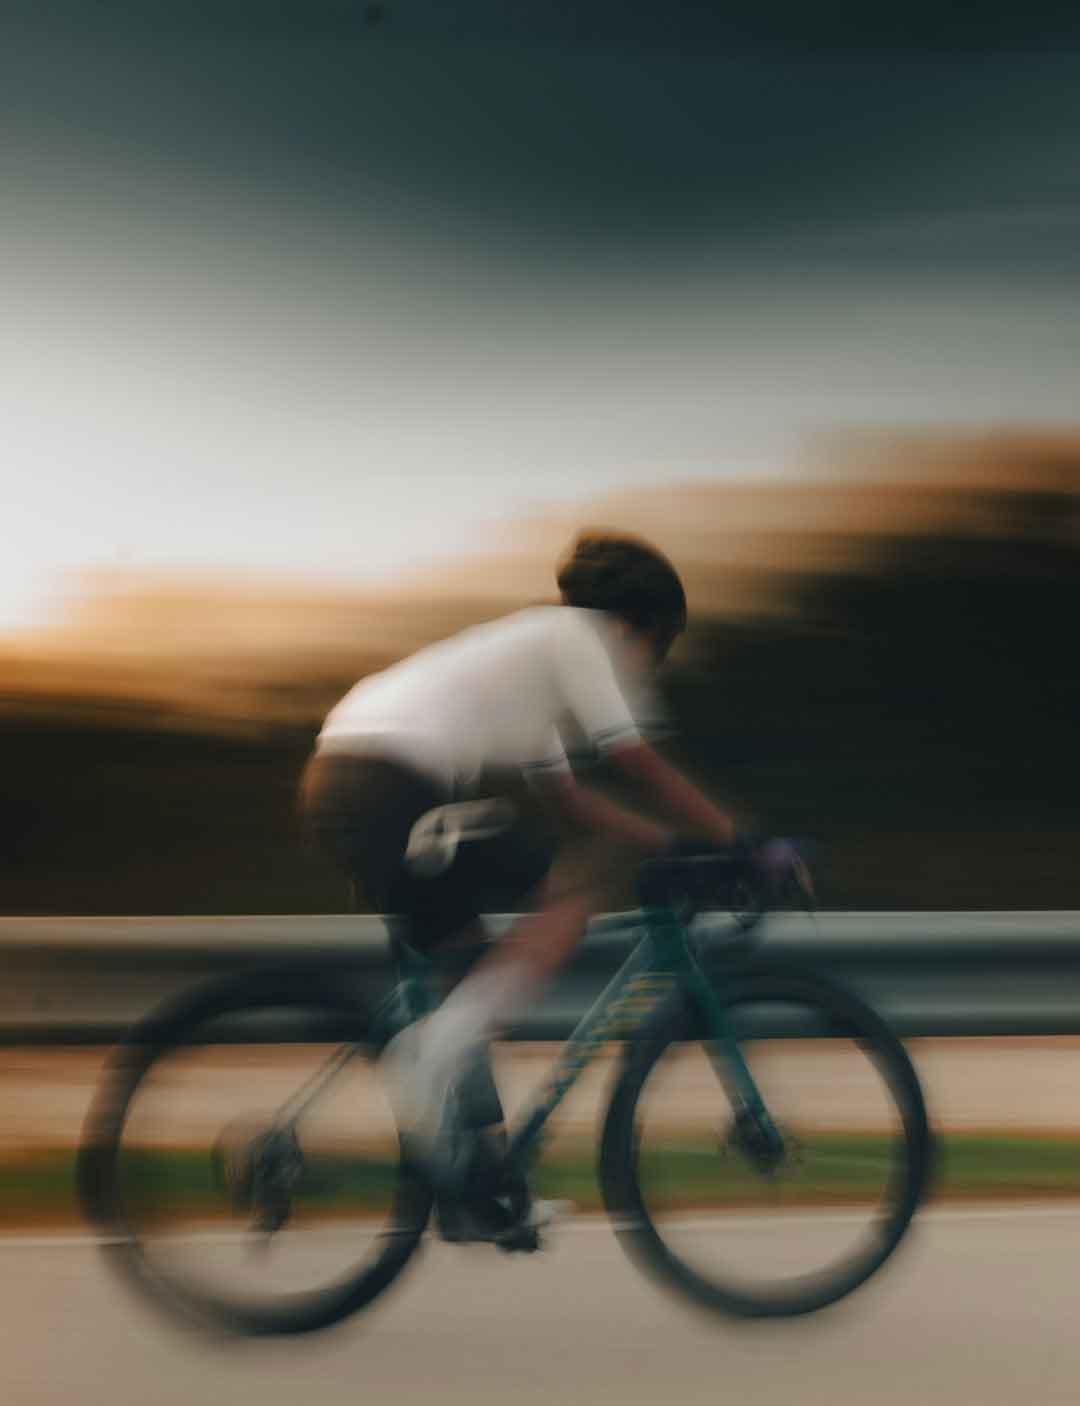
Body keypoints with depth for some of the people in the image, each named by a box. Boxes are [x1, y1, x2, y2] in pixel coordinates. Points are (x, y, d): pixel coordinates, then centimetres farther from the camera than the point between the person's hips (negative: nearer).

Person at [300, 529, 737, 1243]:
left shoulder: (533, 643, 30)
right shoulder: (577, 636, 3)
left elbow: (569, 798, 30)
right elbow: (647, 772, 1)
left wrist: (676, 843, 30)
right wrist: (743, 843, 9)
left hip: (336, 780, 10)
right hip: (395, 784, -10)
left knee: (470, 961, 19)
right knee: (573, 889, -4)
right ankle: (442, 1056, -12)